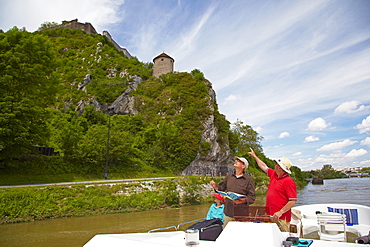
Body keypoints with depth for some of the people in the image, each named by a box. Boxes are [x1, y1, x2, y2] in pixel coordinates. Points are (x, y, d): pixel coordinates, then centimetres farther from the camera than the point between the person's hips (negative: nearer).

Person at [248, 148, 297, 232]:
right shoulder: (273, 174, 7)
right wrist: (254, 156, 32)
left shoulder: (289, 181, -16)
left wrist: (280, 212, -23)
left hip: (281, 218, -8)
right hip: (269, 215, 8)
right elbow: (264, 166, 25)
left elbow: (293, 201, -20)